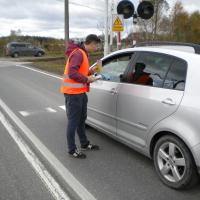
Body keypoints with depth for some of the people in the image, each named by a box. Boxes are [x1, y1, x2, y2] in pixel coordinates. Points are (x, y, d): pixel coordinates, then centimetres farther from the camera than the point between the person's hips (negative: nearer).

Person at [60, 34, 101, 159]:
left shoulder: (83, 53, 14)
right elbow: (72, 73, -27)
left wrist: (89, 71, 4)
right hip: (73, 93, -10)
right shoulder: (78, 53, -19)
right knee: (73, 122, -1)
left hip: (80, 92, 10)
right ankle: (72, 150, 11)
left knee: (81, 119, 20)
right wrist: (87, 79, -19)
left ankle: (85, 144, 35)